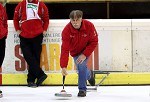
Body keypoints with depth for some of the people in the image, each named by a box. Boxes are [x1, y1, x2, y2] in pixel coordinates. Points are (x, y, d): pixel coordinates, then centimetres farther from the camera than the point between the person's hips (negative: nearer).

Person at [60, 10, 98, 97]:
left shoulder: (89, 26, -28)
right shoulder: (66, 30, -29)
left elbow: (94, 42, -18)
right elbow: (65, 49, -32)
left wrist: (85, 55, -27)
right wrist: (63, 66, -39)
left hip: (86, 50, -2)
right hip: (75, 52, 2)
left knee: (81, 65, -24)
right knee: (81, 69, 4)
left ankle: (82, 89, -8)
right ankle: (89, 74, 44)